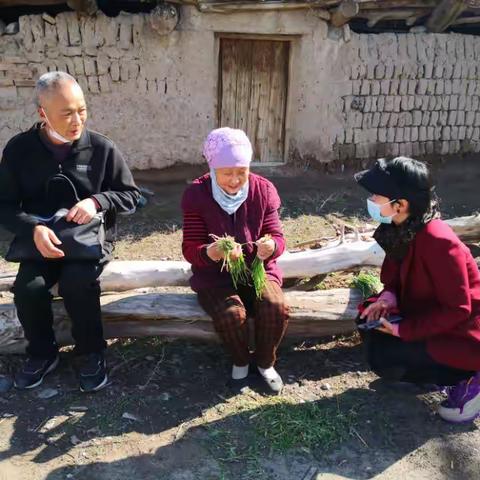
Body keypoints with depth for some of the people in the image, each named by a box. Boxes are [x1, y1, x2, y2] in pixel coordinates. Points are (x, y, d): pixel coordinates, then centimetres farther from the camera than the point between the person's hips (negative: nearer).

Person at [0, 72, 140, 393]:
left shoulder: (102, 148, -5)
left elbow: (131, 195, 4)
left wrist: (97, 201, -17)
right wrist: (34, 228, -20)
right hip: (41, 241, 2)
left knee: (76, 282, -31)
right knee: (27, 288, -25)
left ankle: (91, 354, -5)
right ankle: (42, 354, 3)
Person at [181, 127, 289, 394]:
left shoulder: (263, 190, -7)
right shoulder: (197, 194, -14)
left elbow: (277, 237, -4)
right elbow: (190, 249, -14)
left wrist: (271, 246, -31)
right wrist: (211, 252, -38)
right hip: (214, 275, -2)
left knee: (276, 308, -26)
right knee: (231, 314, -30)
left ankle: (266, 363, 5)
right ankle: (240, 362, 5)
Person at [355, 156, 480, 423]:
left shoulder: (438, 242, -31)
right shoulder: (402, 228, -6)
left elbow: (457, 310, -26)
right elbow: (398, 272, 10)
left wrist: (403, 330, -23)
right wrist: (389, 295, -11)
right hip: (432, 312, 9)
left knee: (382, 357, -16)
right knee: (369, 321, 2)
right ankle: (441, 367, 11)